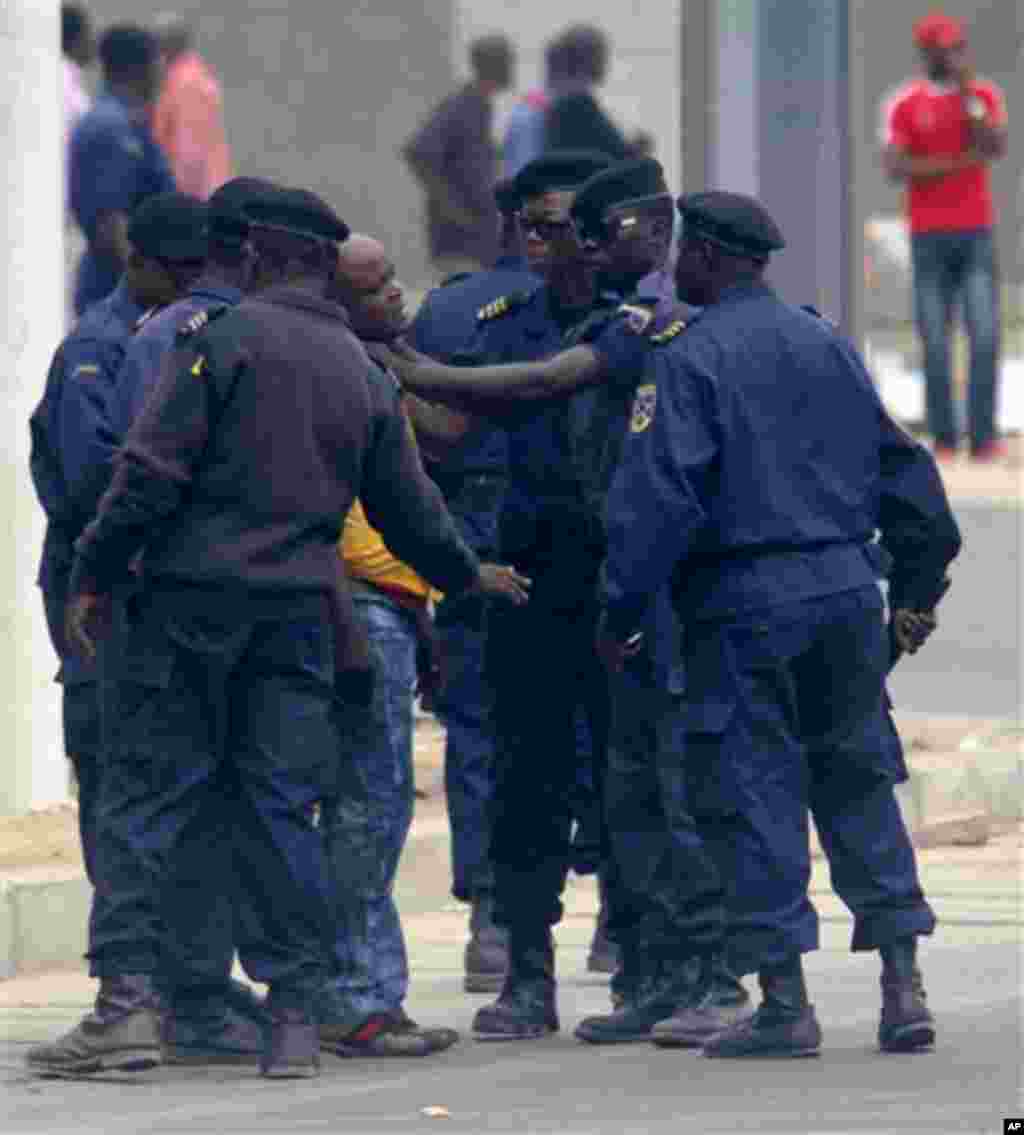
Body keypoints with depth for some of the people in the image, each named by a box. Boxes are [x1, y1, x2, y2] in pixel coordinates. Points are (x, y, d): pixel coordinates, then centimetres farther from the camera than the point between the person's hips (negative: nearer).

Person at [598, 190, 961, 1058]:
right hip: (846, 589, 6)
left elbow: (660, 497, -14)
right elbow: (901, 466, 15)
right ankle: (903, 986, 5)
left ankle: (784, 1002, -2)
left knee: (754, 794, 0)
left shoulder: (692, 359, -8)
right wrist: (918, 587, 23)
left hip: (745, 604, -6)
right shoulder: (827, 344, 12)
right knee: (859, 784, 12)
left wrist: (621, 613, -8)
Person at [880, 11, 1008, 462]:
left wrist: (967, 95, -17)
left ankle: (983, 437, -8)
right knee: (935, 342, 0)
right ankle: (943, 438, 5)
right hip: (928, 236, -1)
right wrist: (961, 163, -15)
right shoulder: (903, 103, -2)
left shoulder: (985, 94, 4)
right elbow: (896, 168, -11)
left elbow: (996, 148, -11)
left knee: (985, 337, -9)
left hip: (977, 234, 1)